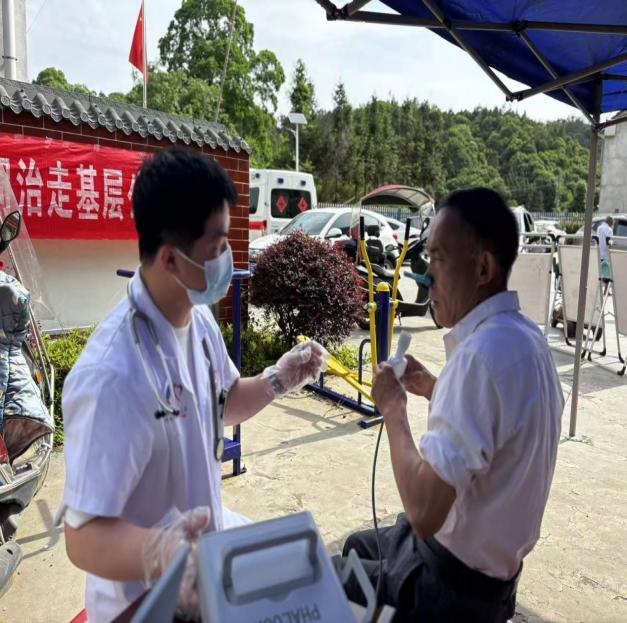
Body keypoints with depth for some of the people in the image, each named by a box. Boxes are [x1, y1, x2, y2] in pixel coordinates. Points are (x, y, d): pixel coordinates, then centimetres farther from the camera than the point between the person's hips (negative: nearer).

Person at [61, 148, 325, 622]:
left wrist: (278, 380, -8)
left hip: (210, 537, 7)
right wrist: (160, 552, -48)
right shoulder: (112, 376, -35)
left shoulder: (198, 317, -8)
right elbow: (85, 536, -30)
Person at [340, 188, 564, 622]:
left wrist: (393, 407, -21)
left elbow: (424, 512, -34)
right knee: (356, 546, 27)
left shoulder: (483, 353, -32)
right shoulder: (523, 335, -2)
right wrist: (435, 390, 4)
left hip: (453, 584, -8)